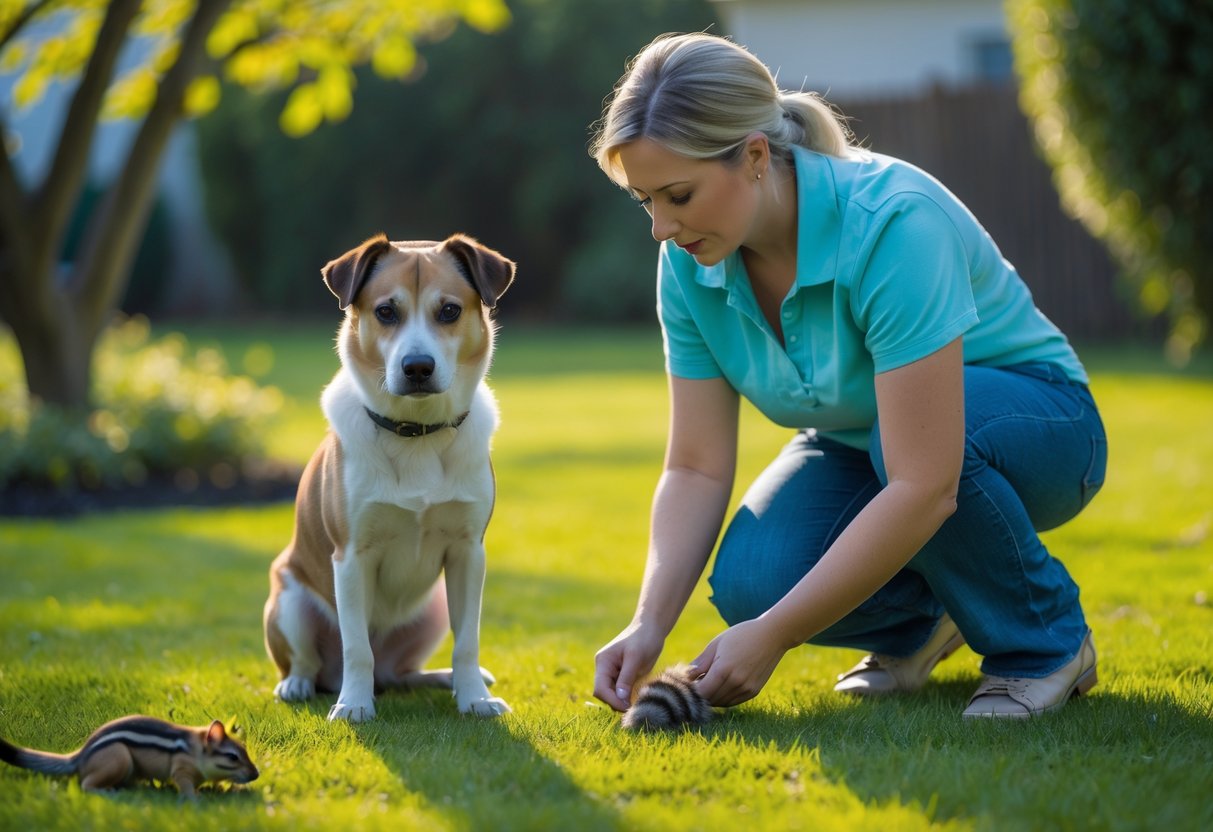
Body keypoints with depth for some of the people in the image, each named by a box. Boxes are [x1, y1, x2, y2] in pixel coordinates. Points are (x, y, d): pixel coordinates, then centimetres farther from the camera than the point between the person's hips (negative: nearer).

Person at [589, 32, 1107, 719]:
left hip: (1037, 427, -5)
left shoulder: (891, 223, -35)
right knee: (751, 582, -25)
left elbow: (924, 487, -39)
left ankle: (1046, 644, -12)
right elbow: (697, 468, -10)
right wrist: (649, 626, -25)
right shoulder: (691, 264, -15)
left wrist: (772, 636, -37)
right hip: (861, 449, 6)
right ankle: (920, 618, 9)